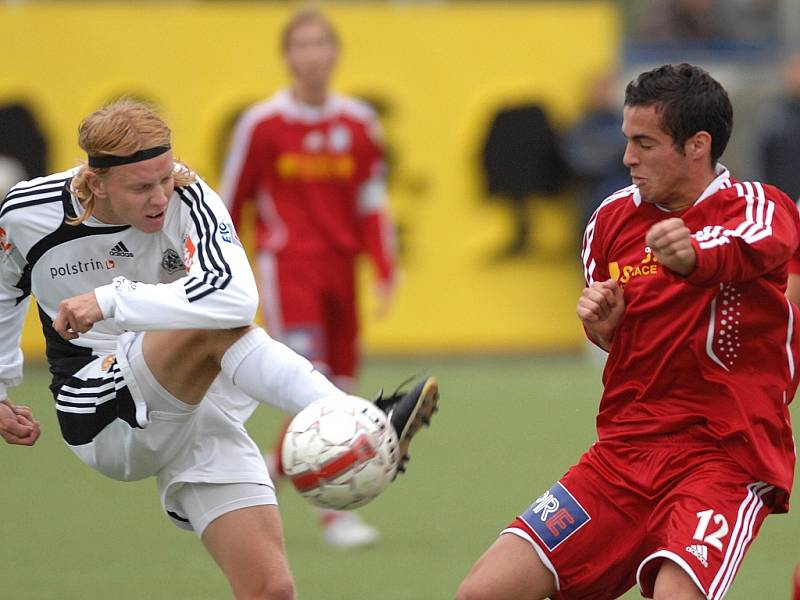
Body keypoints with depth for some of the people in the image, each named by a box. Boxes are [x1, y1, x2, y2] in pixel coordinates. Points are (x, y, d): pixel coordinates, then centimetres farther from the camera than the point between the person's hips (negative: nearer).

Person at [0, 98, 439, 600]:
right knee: (213, 328, -33)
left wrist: (111, 300, -35)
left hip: (197, 410, 2)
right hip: (101, 417, -2)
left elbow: (236, 296, -34)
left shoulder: (187, 200, -15)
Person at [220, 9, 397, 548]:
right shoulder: (263, 124, -4)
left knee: (340, 389, 3)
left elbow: (372, 202, 11)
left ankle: (274, 468, 28)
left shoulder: (359, 122, 7)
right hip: (285, 262, -5)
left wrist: (386, 271, 1)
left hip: (340, 264, 5)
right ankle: (333, 512, -14)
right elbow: (230, 201, 4)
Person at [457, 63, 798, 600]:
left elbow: (756, 248, -37)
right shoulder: (614, 218, 8)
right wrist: (602, 326, -1)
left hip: (725, 456, -6)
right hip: (622, 450, 6)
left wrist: (692, 254, -60)